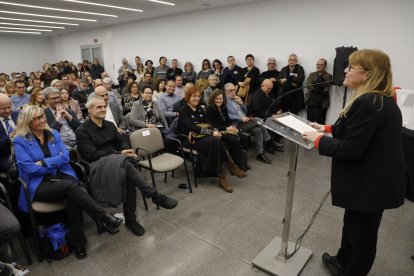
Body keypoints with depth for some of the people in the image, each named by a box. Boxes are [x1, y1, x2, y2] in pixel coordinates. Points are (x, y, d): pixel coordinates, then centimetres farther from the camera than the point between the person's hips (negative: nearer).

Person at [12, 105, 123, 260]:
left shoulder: (53, 134, 13)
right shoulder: (20, 141, 2)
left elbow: (65, 157, 3)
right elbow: (28, 167, -10)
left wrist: (43, 163, -8)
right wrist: (55, 163, -5)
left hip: (62, 177, 3)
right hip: (38, 185, -3)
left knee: (71, 199, -32)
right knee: (70, 187, -35)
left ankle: (78, 243, -21)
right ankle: (107, 218, -32)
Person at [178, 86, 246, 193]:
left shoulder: (200, 110, 19)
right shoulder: (183, 111, -3)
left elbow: (208, 124, 12)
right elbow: (192, 128, -17)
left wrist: (215, 131, -12)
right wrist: (211, 132, -22)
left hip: (205, 137, 6)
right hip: (192, 141, -6)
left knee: (217, 142, -31)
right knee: (216, 141, -33)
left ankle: (222, 178, -29)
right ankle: (232, 167, -20)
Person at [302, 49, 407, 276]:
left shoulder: (365, 103, -28)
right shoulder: (383, 99, 5)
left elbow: (350, 149, -27)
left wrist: (318, 140, -15)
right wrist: (328, 129, 10)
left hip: (370, 183, -10)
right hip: (377, 179, 10)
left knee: (362, 233, 12)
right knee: (353, 225, 26)